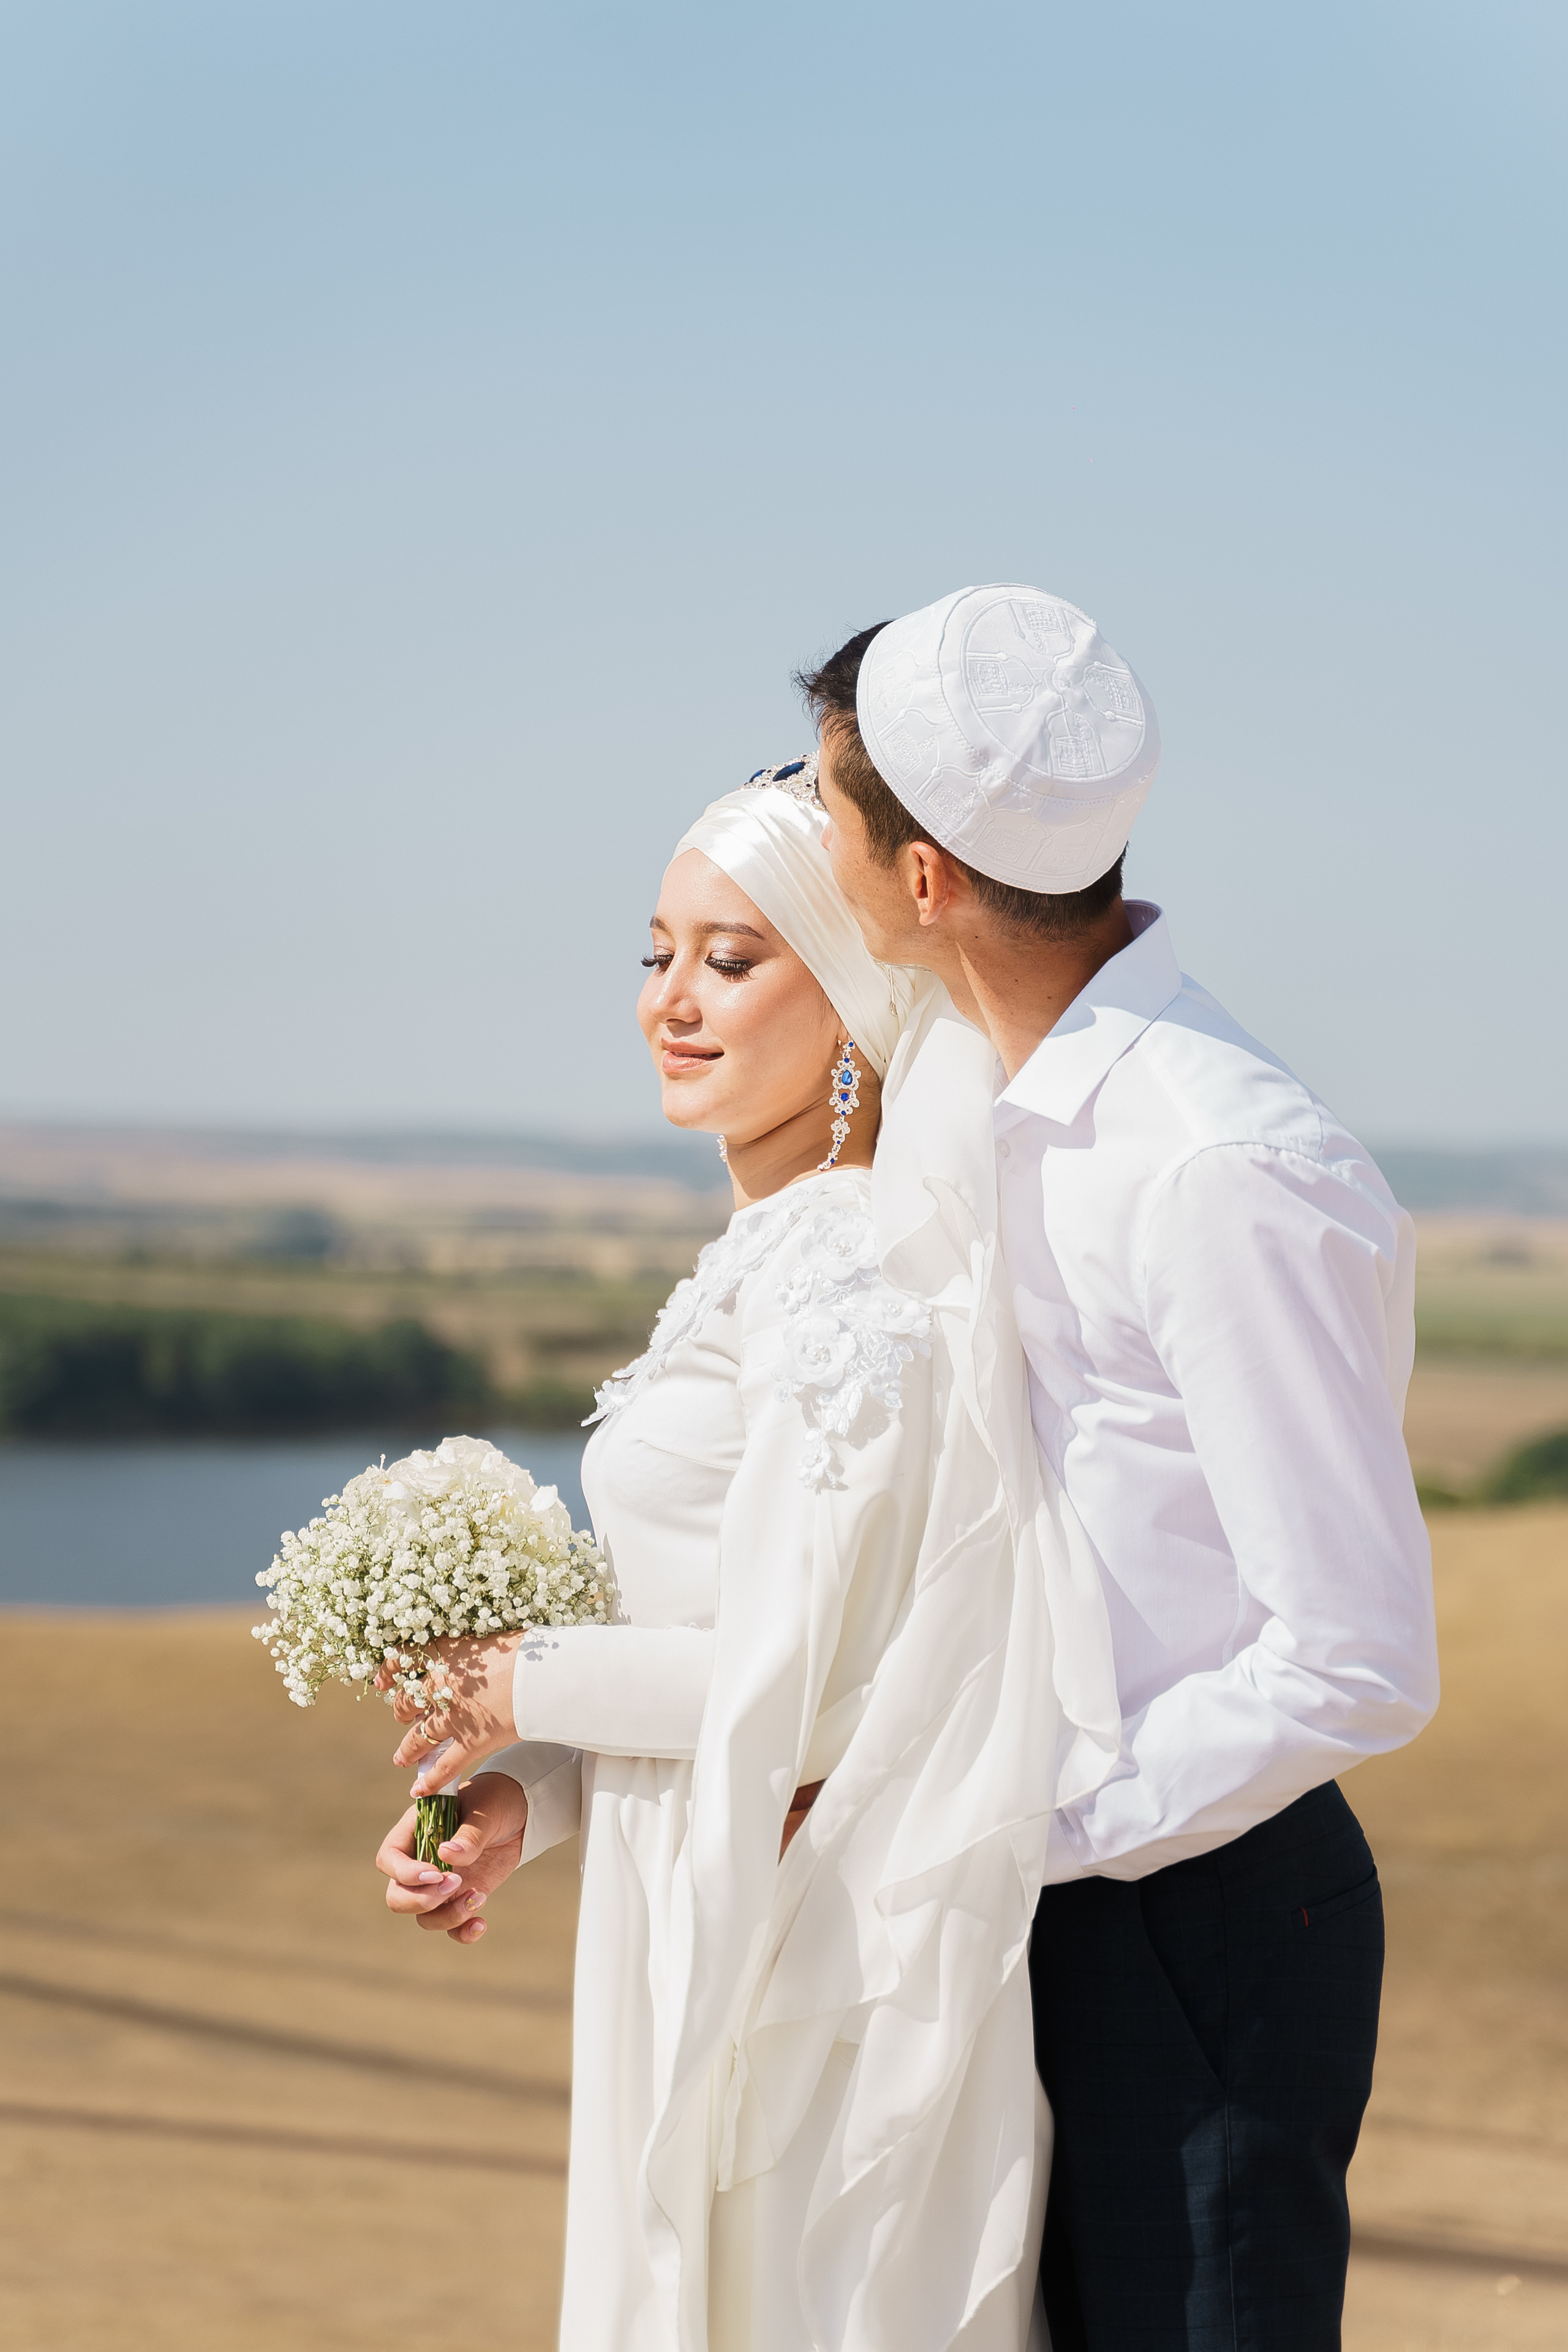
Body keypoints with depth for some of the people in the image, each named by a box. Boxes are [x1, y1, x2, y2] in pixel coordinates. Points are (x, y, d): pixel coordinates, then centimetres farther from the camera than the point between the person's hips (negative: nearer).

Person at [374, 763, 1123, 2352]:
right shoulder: (771, 1264, 11)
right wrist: (521, 1801, 3)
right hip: (717, 1945, 9)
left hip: (808, 1971, -9)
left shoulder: (857, 1294, -19)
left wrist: (530, 1694, -9)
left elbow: (814, 1680, -22)